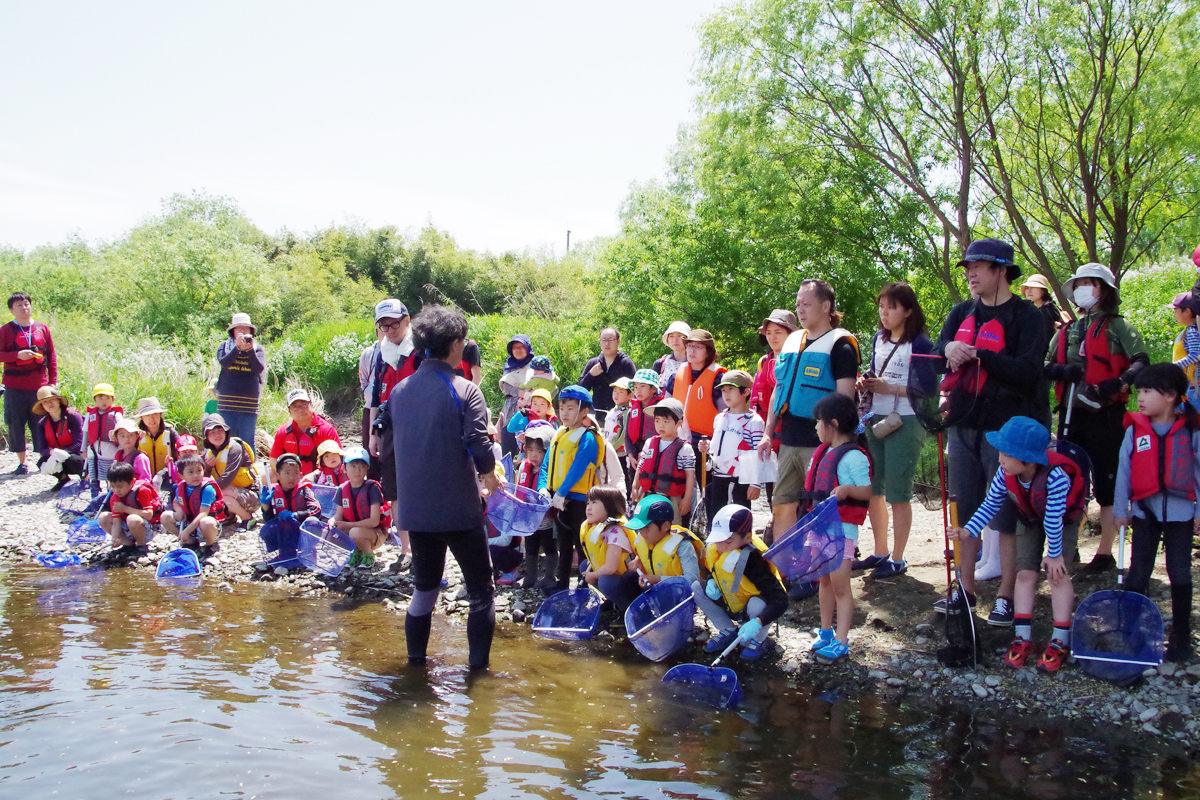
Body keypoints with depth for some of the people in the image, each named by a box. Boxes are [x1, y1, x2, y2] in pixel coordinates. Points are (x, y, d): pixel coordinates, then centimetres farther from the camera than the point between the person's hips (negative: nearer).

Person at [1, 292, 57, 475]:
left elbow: (52, 355, 10)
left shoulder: (42, 328, 7)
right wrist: (18, 355, -18)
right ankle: (21, 463, 13)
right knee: (16, 425, 3)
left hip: (39, 386, 1)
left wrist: (52, 381, 5)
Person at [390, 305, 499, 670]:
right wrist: (489, 475, 0)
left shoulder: (399, 391, 4)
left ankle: (416, 659, 27)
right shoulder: (464, 391, -14)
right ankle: (478, 666, 10)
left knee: (424, 586, 22)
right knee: (480, 589, 9)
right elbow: (479, 448, -20)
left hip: (415, 507, 6)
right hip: (458, 507, -5)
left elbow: (392, 446, 13)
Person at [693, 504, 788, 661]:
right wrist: (711, 582, -16)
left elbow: (780, 601, -38)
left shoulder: (753, 560, -34)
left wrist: (757, 623, -51)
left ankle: (758, 641, -4)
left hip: (755, 604, -6)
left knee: (757, 604, -38)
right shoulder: (713, 548, -16)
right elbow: (710, 571, 8)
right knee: (697, 587, -12)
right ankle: (729, 631, 4)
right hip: (732, 605, 6)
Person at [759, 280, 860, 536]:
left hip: (820, 444, -7)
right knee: (782, 505, 9)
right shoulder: (792, 341, 16)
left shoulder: (840, 344, -5)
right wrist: (768, 434, 15)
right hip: (788, 442, 7)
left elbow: (844, 398, -11)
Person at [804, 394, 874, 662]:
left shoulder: (853, 456, -15)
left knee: (840, 584, -4)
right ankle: (825, 631, 28)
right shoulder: (823, 452, 12)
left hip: (842, 528, -8)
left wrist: (848, 489, -36)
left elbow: (867, 491, -18)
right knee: (824, 582, 16)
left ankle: (841, 641, 2)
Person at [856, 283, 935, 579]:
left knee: (897, 493, -1)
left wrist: (889, 388, -17)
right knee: (872, 489, 12)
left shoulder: (919, 344, -10)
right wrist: (867, 384, 2)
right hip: (875, 419, 7)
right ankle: (880, 552, 26)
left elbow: (928, 389, -14)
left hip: (905, 423, -7)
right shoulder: (879, 339, 13)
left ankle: (898, 559, 11)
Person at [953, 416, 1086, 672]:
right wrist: (969, 530, -23)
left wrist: (1054, 554, -23)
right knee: (1025, 573, -2)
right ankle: (1022, 637, 4)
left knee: (1057, 573, -11)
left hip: (1065, 519, -4)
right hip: (1029, 519, 4)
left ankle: (1060, 642, -2)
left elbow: (1053, 519, -33)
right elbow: (990, 504, -13)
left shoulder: (1055, 475, -42)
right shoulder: (1005, 473, -27)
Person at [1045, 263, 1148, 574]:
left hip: (1106, 416, -5)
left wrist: (1118, 383, -27)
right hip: (1072, 416, 5)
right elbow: (1046, 366, 12)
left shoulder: (1118, 326, 0)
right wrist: (1063, 370, -10)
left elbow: (1141, 362, -11)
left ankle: (1105, 552, 9)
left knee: (1107, 484, 1)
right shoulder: (1068, 330, 16)